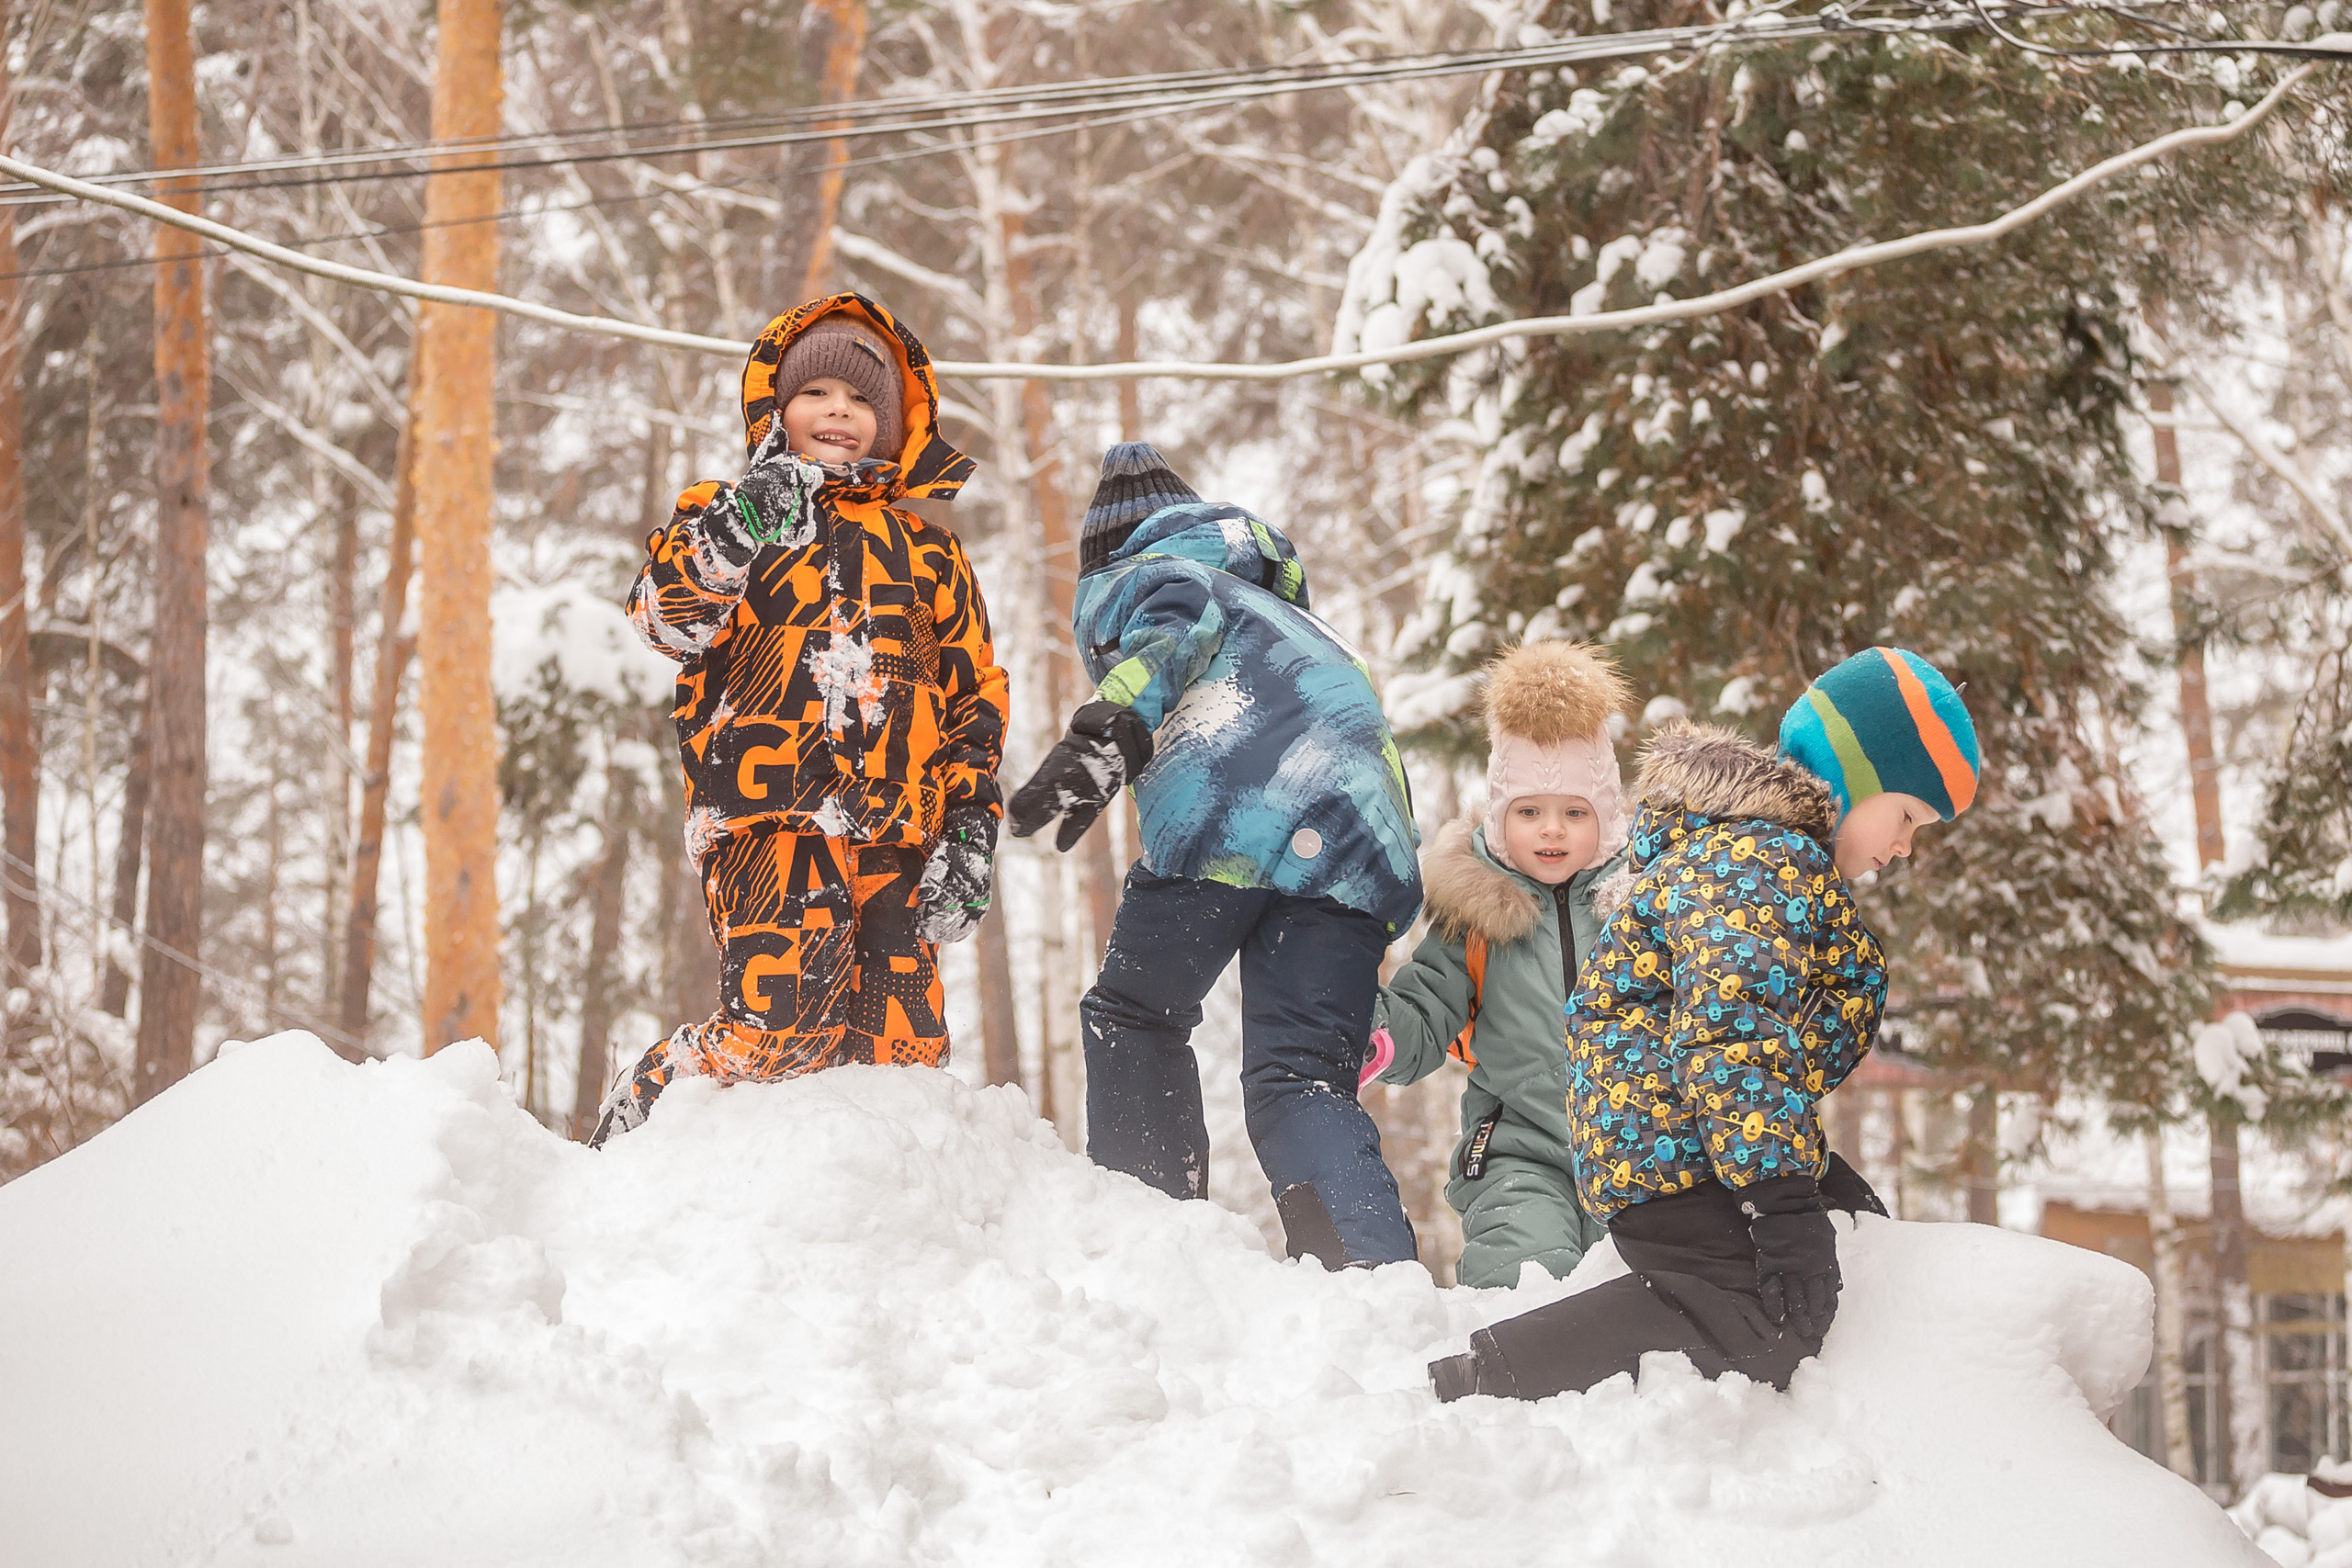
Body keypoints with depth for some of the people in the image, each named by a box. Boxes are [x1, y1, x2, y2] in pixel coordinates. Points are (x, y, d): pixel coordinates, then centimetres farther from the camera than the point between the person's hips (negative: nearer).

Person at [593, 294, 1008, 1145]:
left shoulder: (928, 554, 26)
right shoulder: (732, 511, 16)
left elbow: (976, 693, 24)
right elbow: (666, 618, -2)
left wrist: (969, 826, 12)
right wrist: (735, 528, -18)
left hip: (899, 834, 4)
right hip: (773, 814, -4)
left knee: (902, 1047, -8)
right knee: (781, 1026, -20)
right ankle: (639, 1122, 1)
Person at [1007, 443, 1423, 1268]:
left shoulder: (1125, 578, 21)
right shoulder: (1293, 619, 44)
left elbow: (1183, 617, -3)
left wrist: (1104, 737, -19)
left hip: (1236, 820, -5)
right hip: (1366, 849, 6)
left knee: (1131, 1018, 16)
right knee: (1303, 1077, 3)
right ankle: (1382, 1281, -20)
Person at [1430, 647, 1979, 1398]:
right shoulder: (1765, 857, -13)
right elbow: (1731, 1026, -26)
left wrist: (1819, 1177, 32)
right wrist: (1782, 1194, -32)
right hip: (1674, 1150, -12)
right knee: (1769, 1314, -30)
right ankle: (1470, 1385, -32)